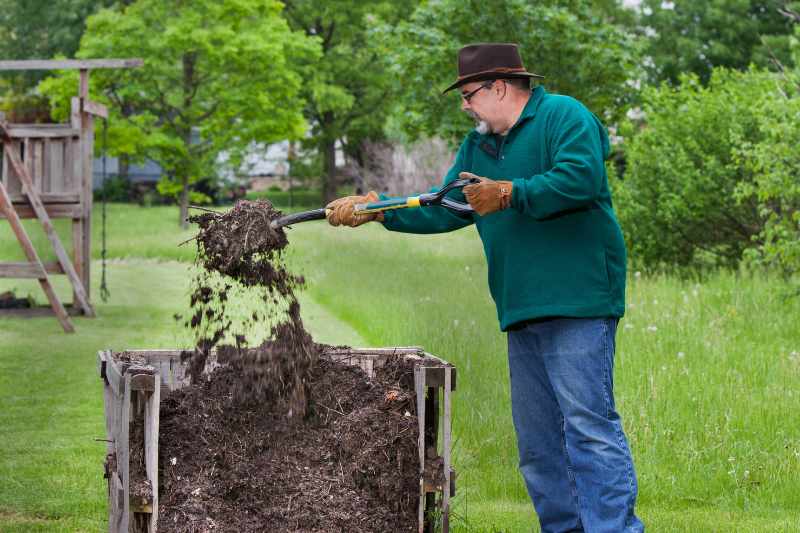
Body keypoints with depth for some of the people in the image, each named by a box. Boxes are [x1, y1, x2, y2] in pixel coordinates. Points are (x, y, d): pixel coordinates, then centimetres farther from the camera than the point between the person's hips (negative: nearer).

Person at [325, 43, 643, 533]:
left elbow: (580, 179, -21)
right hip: (523, 310, 9)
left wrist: (510, 194, -16)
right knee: (537, 438, 10)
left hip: (576, 301, -9)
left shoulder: (564, 116, -6)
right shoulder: (478, 145, 20)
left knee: (589, 423, -14)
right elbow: (443, 211, 19)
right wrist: (376, 210, 9)